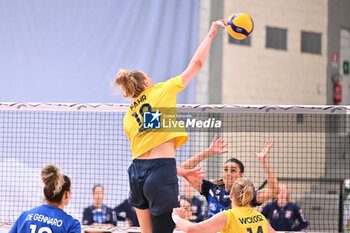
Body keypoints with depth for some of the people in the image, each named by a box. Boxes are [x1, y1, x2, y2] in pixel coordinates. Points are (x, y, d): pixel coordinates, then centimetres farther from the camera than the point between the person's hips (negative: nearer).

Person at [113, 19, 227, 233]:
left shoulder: (129, 117, 17)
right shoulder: (162, 91, 4)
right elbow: (197, 63, 9)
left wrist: (182, 172, 21)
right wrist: (211, 34, 22)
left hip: (137, 171, 6)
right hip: (161, 175, -6)